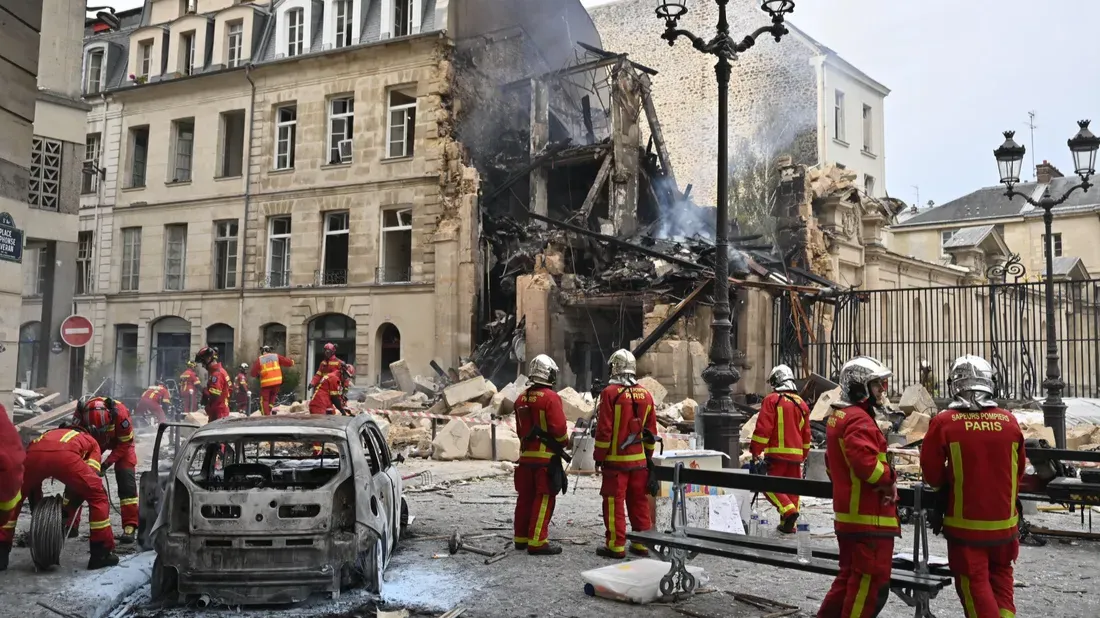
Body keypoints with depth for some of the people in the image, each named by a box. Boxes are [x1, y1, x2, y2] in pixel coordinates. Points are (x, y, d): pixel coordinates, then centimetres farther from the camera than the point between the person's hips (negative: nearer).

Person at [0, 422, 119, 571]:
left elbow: (32, 482, 49)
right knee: (98, 497, 15)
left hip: (33, 453, 4)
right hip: (64, 455, -3)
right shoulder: (91, 441, 39)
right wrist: (69, 507, 30)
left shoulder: (50, 434, 49)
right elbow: (90, 477, 23)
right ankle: (101, 554, 14)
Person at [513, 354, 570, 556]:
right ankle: (537, 541, -4)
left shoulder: (522, 399, 9)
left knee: (525, 496, 14)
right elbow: (559, 428, -17)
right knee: (543, 499, -3)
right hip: (547, 456, -7)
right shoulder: (550, 397, -14)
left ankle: (520, 537, 23)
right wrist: (564, 442, 2)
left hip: (526, 454, 7)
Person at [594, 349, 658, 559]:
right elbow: (651, 431, 12)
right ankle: (642, 543, 18)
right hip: (639, 459, 6)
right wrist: (648, 455, 21)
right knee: (639, 502, 12)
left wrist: (599, 456, -4)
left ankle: (616, 545, 3)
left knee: (614, 502, 1)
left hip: (615, 459, -5)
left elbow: (604, 429, -12)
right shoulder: (645, 394, 7)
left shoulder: (610, 392, -12)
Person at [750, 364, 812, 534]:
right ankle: (788, 524, 14)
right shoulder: (801, 403, 13)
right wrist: (804, 454, 28)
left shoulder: (772, 400, -7)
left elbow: (763, 427, -13)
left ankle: (788, 510, -20)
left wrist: (756, 449, -8)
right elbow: (806, 434, 19)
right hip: (796, 454, 6)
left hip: (777, 452, -6)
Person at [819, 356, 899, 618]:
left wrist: (845, 484, 9)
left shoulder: (837, 416, 15)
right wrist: (890, 479, -11)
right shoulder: (859, 420, -18)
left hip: (848, 513, 10)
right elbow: (867, 463, -30)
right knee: (870, 583, 0)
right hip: (869, 517, -10)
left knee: (850, 578, 20)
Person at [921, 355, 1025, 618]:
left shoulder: (944, 422, -15)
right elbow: (1018, 471, 7)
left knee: (974, 584, 8)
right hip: (1004, 522, 4)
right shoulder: (1010, 422, -5)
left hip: (965, 524, -3)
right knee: (1001, 578, 23)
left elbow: (931, 471, -8)